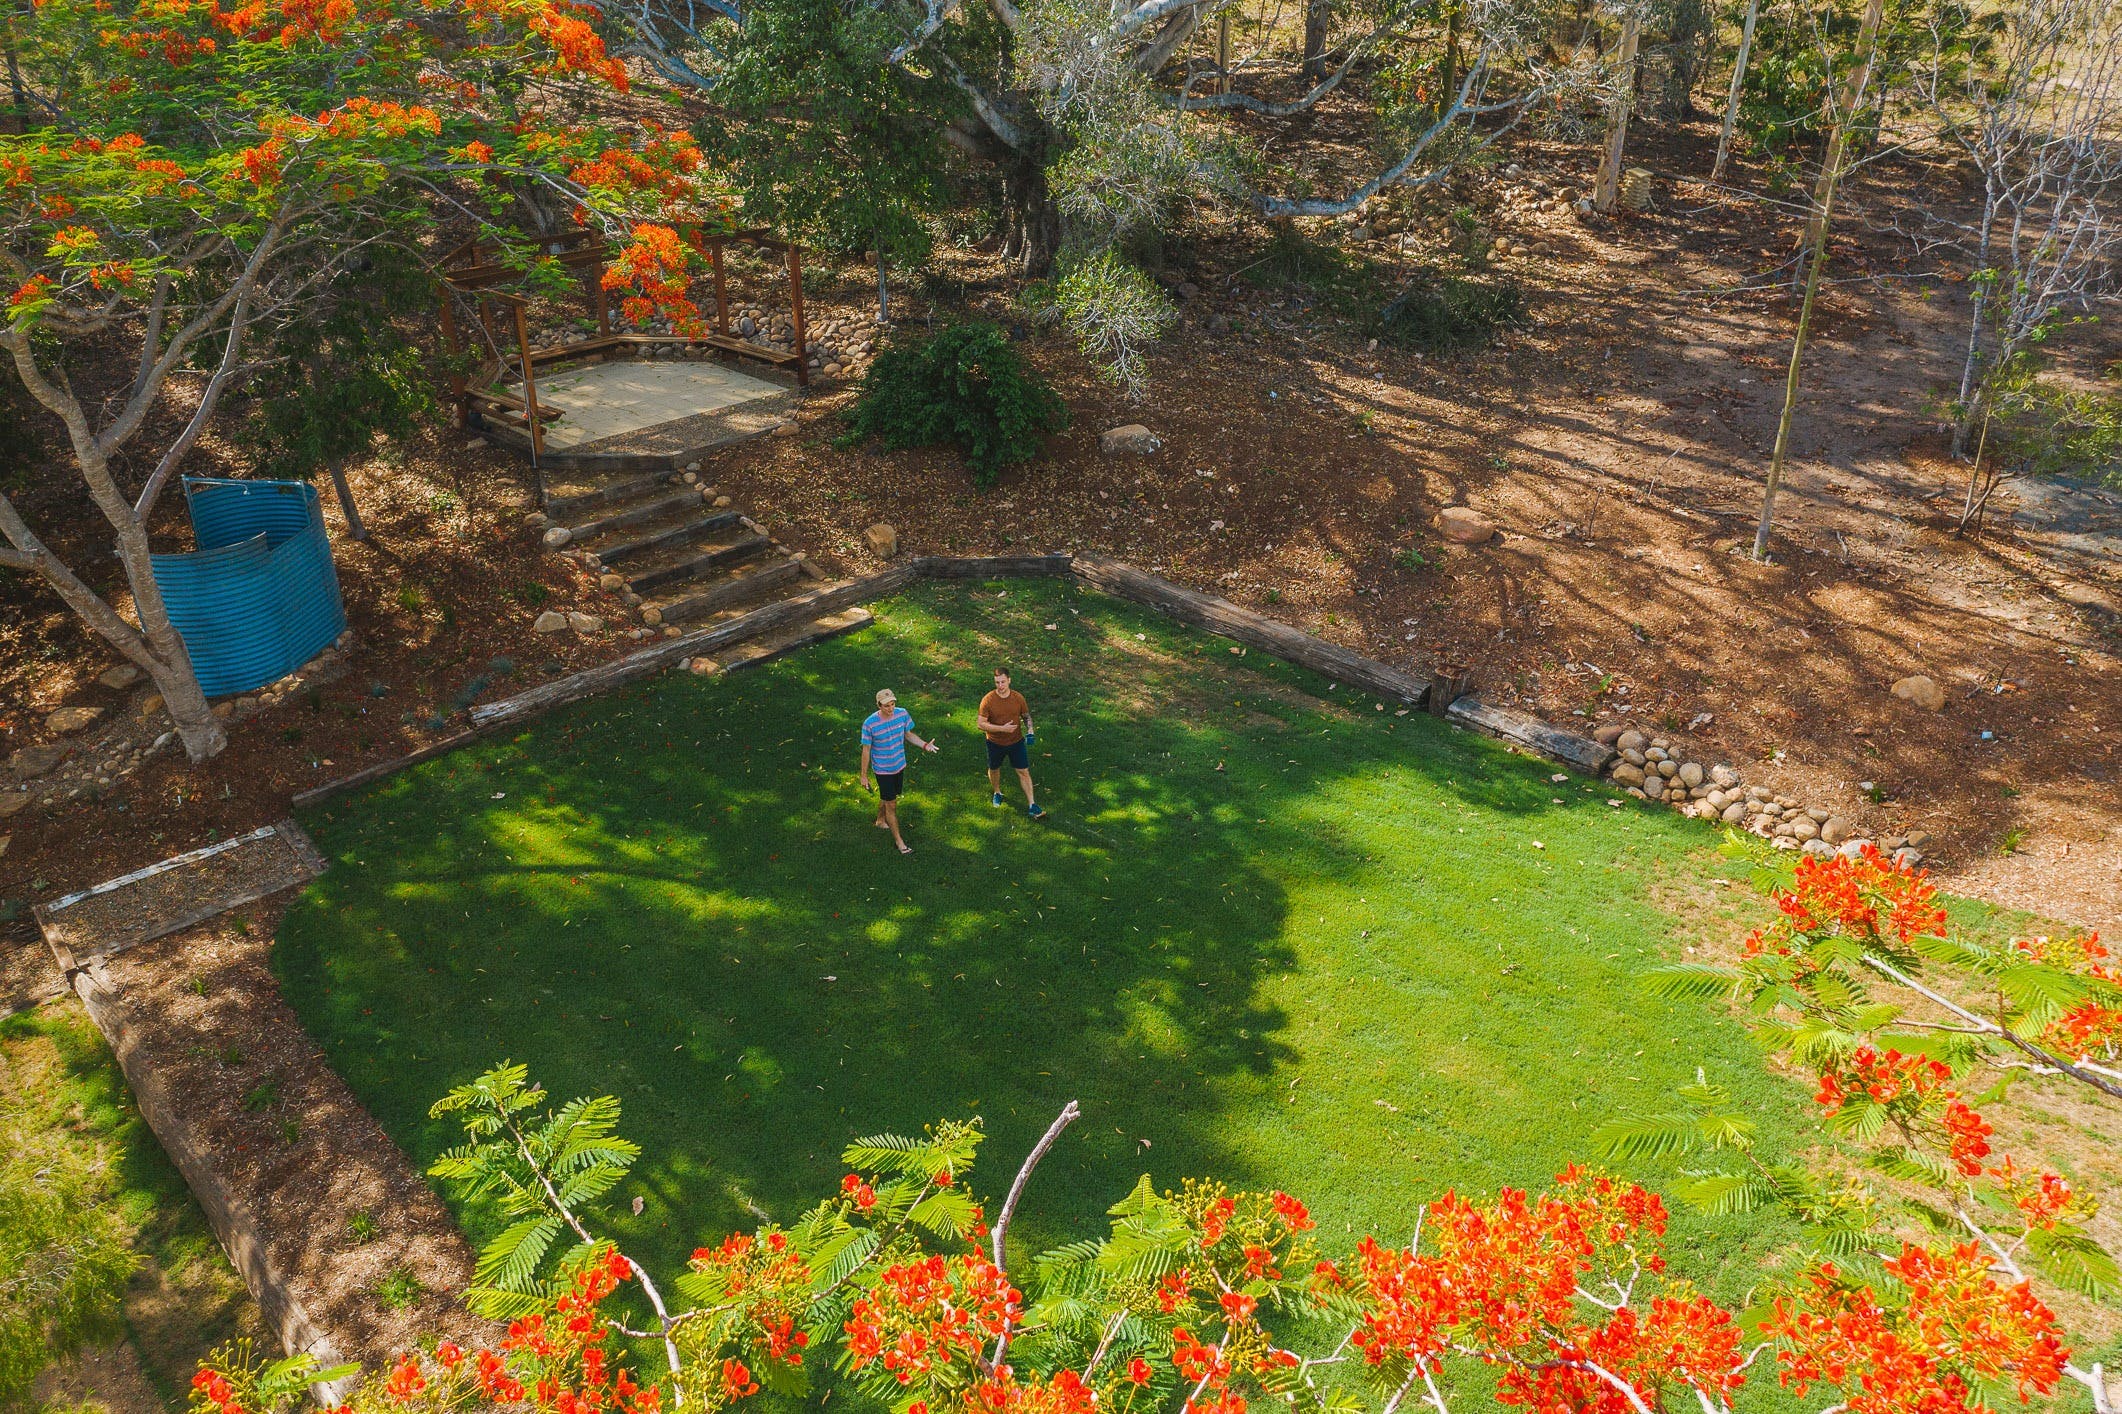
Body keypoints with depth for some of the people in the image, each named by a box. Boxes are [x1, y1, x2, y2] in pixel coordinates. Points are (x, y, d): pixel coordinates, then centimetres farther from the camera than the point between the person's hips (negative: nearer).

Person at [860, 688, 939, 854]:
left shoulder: (903, 714, -14)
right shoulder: (869, 724, -25)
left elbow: (908, 734, 4)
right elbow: (866, 750, -15)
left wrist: (924, 745, -14)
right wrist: (864, 776, -9)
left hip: (899, 765, 5)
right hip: (883, 769, -5)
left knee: (886, 797, 26)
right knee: (891, 804, 3)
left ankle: (880, 821, 54)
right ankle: (898, 840, 17)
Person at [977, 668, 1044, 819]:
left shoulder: (1018, 698, -10)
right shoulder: (988, 700, -19)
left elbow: (1026, 716, 5)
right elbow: (981, 724, -18)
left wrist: (1029, 730, -15)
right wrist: (1002, 728, -27)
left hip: (1016, 742, 1)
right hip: (995, 744, -1)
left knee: (1024, 772, 0)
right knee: (994, 769, 20)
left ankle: (1032, 806, 4)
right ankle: (997, 793, 49)